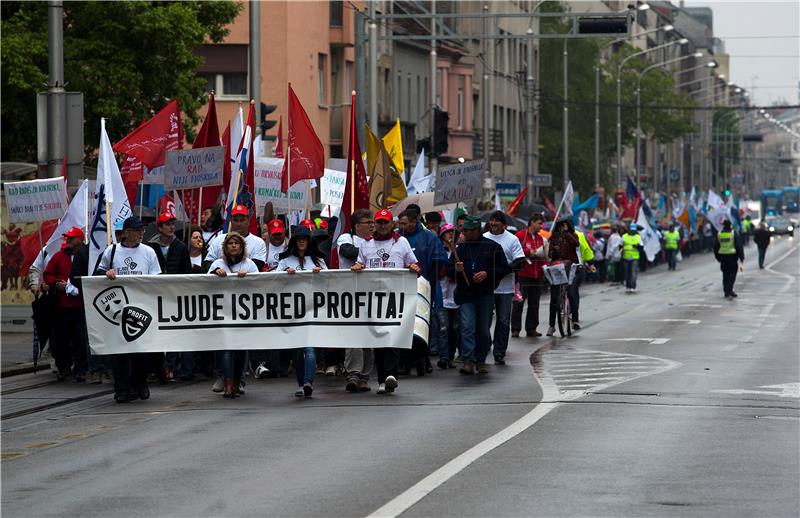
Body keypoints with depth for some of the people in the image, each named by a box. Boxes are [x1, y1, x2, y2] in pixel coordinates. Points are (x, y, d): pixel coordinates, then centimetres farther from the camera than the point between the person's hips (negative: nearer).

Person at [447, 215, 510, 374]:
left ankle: (481, 361, 17)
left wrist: (487, 274, -11)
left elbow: (505, 268, 3)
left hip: (485, 295, -1)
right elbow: (448, 271, 14)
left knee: (484, 330, 5)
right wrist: (456, 269, -9)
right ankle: (468, 361, -16)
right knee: (467, 327, -11)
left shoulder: (492, 247, 3)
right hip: (465, 294, 1)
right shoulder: (460, 248, 11)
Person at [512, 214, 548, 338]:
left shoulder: (540, 238, 16)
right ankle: (515, 329, -3)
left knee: (534, 304, 8)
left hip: (537, 275, 7)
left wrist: (545, 264, 3)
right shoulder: (520, 235, -4)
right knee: (519, 302, -6)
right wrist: (529, 252, -17)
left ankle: (531, 329, 14)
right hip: (523, 275, -7)